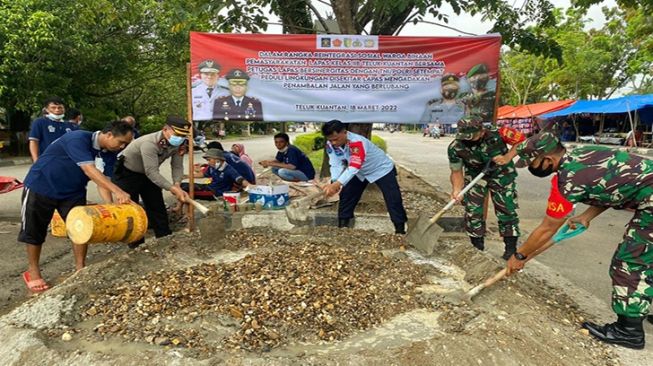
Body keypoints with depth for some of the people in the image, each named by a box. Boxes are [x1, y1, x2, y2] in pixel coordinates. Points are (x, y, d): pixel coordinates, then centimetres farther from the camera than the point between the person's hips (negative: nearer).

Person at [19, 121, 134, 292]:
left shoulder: (109, 154, -8)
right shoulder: (78, 139, -31)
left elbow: (103, 180, -9)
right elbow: (90, 170, -41)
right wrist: (118, 191, -48)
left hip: (73, 192, 6)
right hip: (41, 187, -6)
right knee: (35, 231, 4)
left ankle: (80, 267, 15)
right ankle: (33, 271, 22)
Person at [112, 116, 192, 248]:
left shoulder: (178, 144, -16)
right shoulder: (149, 143, -38)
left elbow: (177, 166, -12)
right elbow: (152, 172, -41)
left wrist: (177, 185, -31)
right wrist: (173, 189, -44)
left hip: (147, 174, 7)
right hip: (126, 174, -7)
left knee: (157, 207, 10)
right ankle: (137, 247, 6)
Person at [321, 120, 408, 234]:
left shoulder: (357, 142, -40)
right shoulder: (331, 145, -19)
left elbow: (354, 167, -49)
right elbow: (336, 165, -21)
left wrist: (337, 184, -60)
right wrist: (333, 182, -41)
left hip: (382, 169, -6)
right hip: (360, 173, 6)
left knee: (393, 200, -10)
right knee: (346, 196, 5)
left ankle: (401, 231, 0)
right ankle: (342, 227, 17)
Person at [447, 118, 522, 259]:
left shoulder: (498, 135, -29)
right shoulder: (455, 147, -24)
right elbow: (456, 171, -14)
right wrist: (457, 189, -29)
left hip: (501, 175, -1)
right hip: (475, 177, 1)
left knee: (507, 211, 1)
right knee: (472, 212, -1)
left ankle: (511, 249, 14)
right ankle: (477, 248, 16)